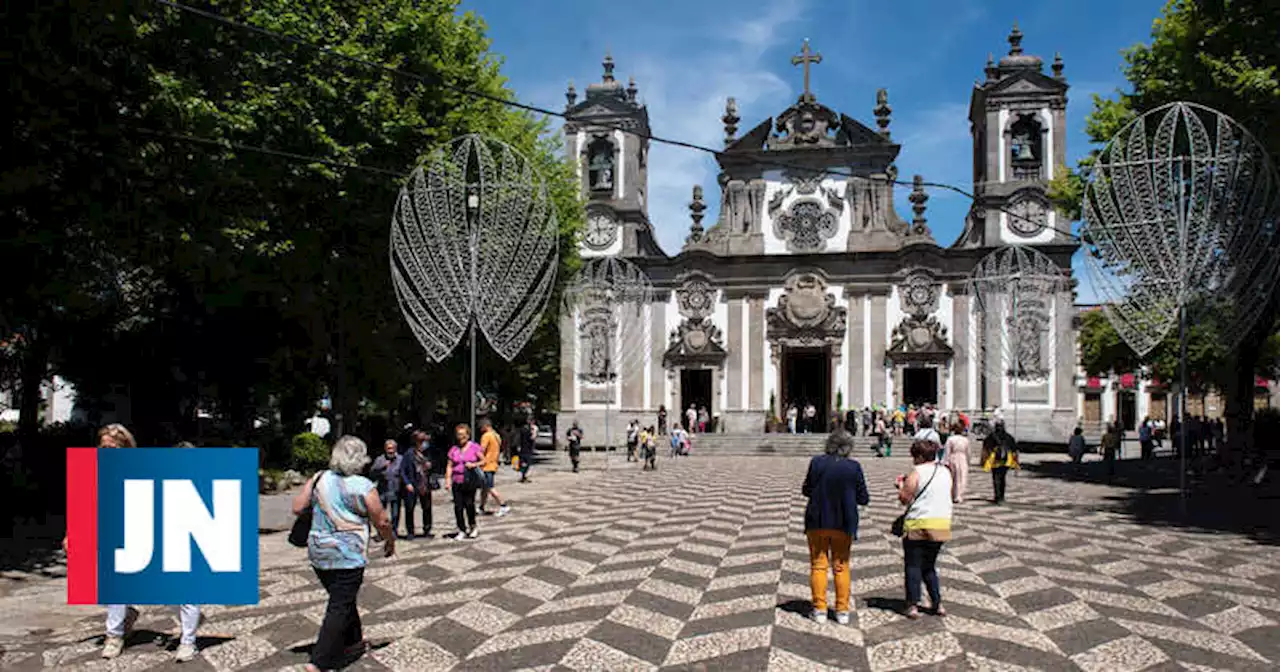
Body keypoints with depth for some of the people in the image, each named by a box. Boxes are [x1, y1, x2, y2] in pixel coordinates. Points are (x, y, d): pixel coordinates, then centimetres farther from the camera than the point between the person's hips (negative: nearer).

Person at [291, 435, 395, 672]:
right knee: (340, 607, 1)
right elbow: (382, 521, -7)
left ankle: (353, 640, 39)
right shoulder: (364, 487, -12)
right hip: (348, 556, -6)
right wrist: (390, 542, 10)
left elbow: (297, 507, 0)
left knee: (343, 599, 23)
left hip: (318, 553, 6)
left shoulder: (318, 479, 0)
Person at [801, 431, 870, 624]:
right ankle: (842, 611, 15)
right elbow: (863, 499, -6)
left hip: (818, 523, 0)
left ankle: (820, 610, 10)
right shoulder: (854, 467, -11)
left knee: (818, 566, 9)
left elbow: (806, 490, -2)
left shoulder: (816, 462, -10)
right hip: (843, 524, 0)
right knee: (841, 567, 12)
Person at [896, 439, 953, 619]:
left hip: (918, 524, -6)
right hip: (942, 523, 6)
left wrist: (902, 485, 6)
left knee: (913, 566, 3)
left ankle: (913, 606, 3)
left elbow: (905, 498, -13)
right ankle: (937, 604, 17)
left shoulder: (917, 472, -13)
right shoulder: (946, 472, 7)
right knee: (929, 566, 19)